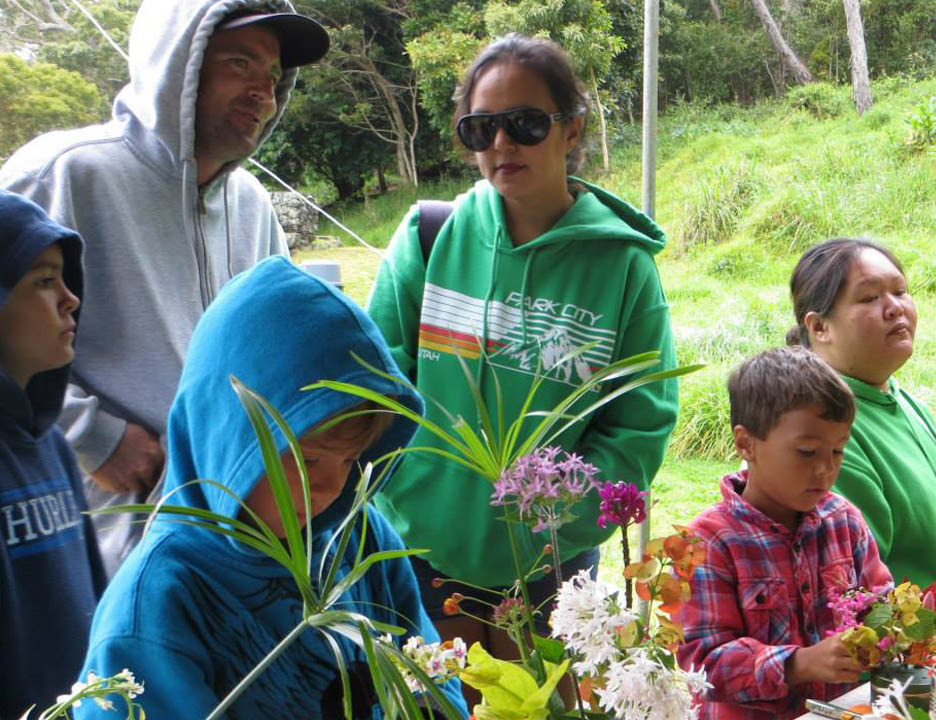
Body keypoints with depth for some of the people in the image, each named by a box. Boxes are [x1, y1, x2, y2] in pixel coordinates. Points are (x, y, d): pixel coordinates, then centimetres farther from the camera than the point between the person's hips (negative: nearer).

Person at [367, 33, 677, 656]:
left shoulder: (623, 263, -4)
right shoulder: (428, 236, -1)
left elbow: (639, 429, -4)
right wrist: (407, 490, -9)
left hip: (550, 566, 0)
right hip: (421, 552, 1)